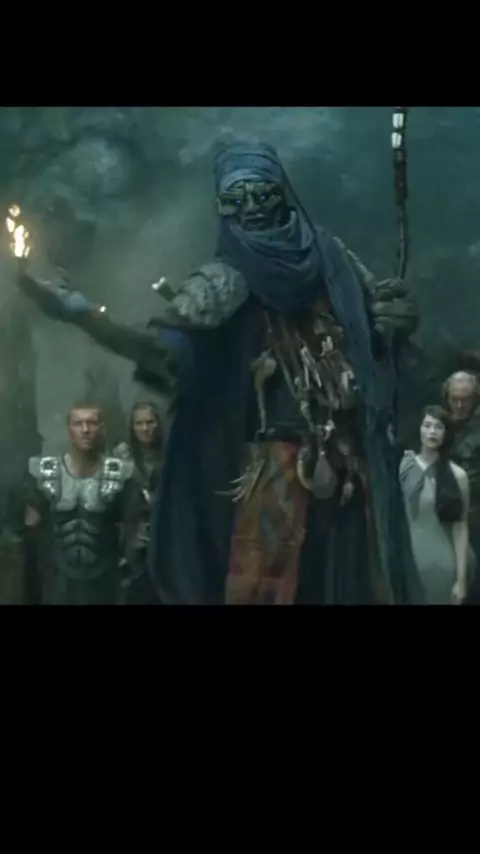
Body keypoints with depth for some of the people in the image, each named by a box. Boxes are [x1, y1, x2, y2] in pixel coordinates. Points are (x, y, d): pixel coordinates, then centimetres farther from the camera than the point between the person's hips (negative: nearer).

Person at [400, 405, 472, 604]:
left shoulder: (457, 475, -8)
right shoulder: (404, 465, 0)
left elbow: (460, 527, -8)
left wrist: (461, 578, -9)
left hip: (443, 563, -2)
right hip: (408, 559, 2)